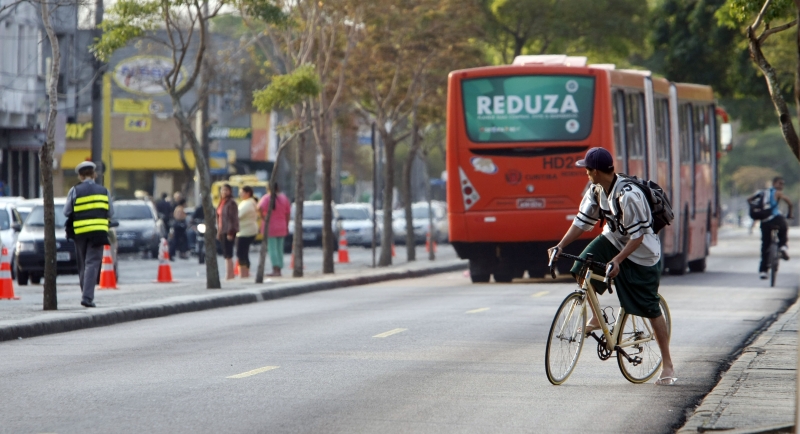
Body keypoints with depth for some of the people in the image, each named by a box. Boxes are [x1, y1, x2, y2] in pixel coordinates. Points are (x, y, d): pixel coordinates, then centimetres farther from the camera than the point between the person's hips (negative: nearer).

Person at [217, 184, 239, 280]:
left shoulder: (231, 203, -11)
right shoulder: (222, 203, 15)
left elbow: (233, 218, -16)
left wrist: (230, 232, -20)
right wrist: (218, 231, 17)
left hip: (228, 231, -9)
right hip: (222, 231, 9)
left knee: (228, 255, -9)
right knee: (226, 255, 11)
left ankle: (228, 276, -9)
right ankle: (231, 275, 15)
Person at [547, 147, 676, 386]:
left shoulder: (628, 196, -30)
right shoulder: (596, 191, -7)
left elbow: (638, 235, -28)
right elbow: (582, 222, 0)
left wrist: (618, 260, -35)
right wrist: (560, 245, -10)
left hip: (641, 254, -7)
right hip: (612, 240, 7)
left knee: (651, 309, -4)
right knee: (581, 271, -14)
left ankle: (668, 365, 3)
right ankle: (596, 318, 10)